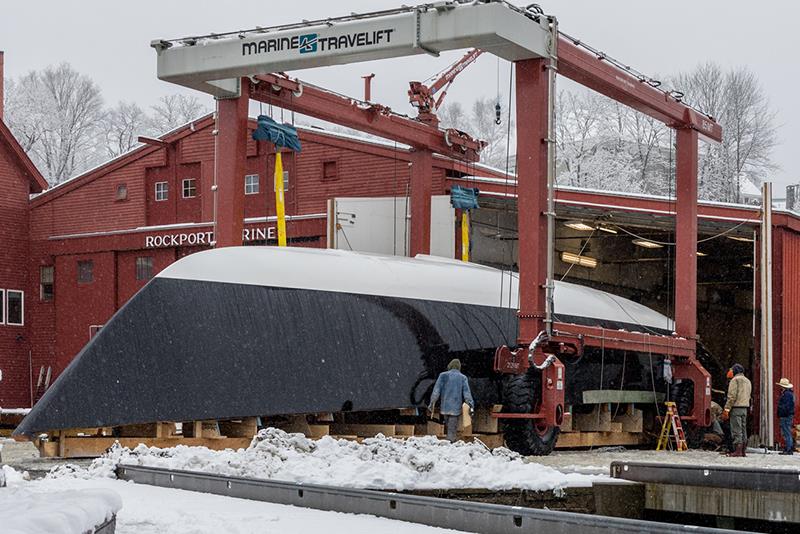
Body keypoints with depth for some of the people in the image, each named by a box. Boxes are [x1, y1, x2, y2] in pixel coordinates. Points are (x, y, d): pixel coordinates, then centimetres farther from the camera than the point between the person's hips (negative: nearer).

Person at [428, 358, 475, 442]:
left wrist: (432, 403, 3)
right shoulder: (463, 378, 3)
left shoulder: (443, 376, 4)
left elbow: (436, 390, 0)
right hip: (456, 408, -1)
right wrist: (471, 405, -6)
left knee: (448, 426, 13)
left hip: (445, 407, 1)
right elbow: (467, 392, -4)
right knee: (452, 429, 0)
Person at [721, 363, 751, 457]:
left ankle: (738, 450, -13)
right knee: (743, 429, 9)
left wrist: (726, 409, -14)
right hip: (745, 408, 8)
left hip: (736, 407, -8)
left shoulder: (735, 380, -8)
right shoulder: (748, 381, 18)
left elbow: (732, 396, -15)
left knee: (736, 430, -8)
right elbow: (748, 396, 18)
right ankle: (743, 451, 9)